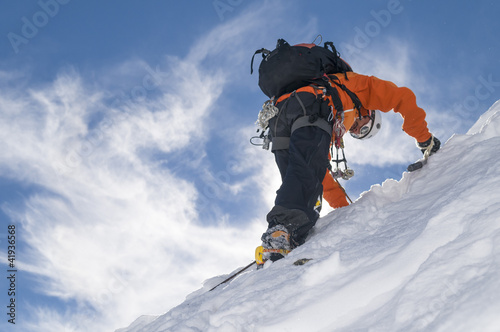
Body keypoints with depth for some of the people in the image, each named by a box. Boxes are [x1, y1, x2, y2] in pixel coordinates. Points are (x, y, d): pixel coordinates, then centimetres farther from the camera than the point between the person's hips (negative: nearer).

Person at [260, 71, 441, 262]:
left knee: (295, 183, 1)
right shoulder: (359, 84, 36)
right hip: (309, 110, -7)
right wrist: (424, 139, 32)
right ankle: (280, 233, -45)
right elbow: (403, 98, 25)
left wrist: (343, 208, 40)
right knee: (307, 175, -23)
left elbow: (320, 169, 41)